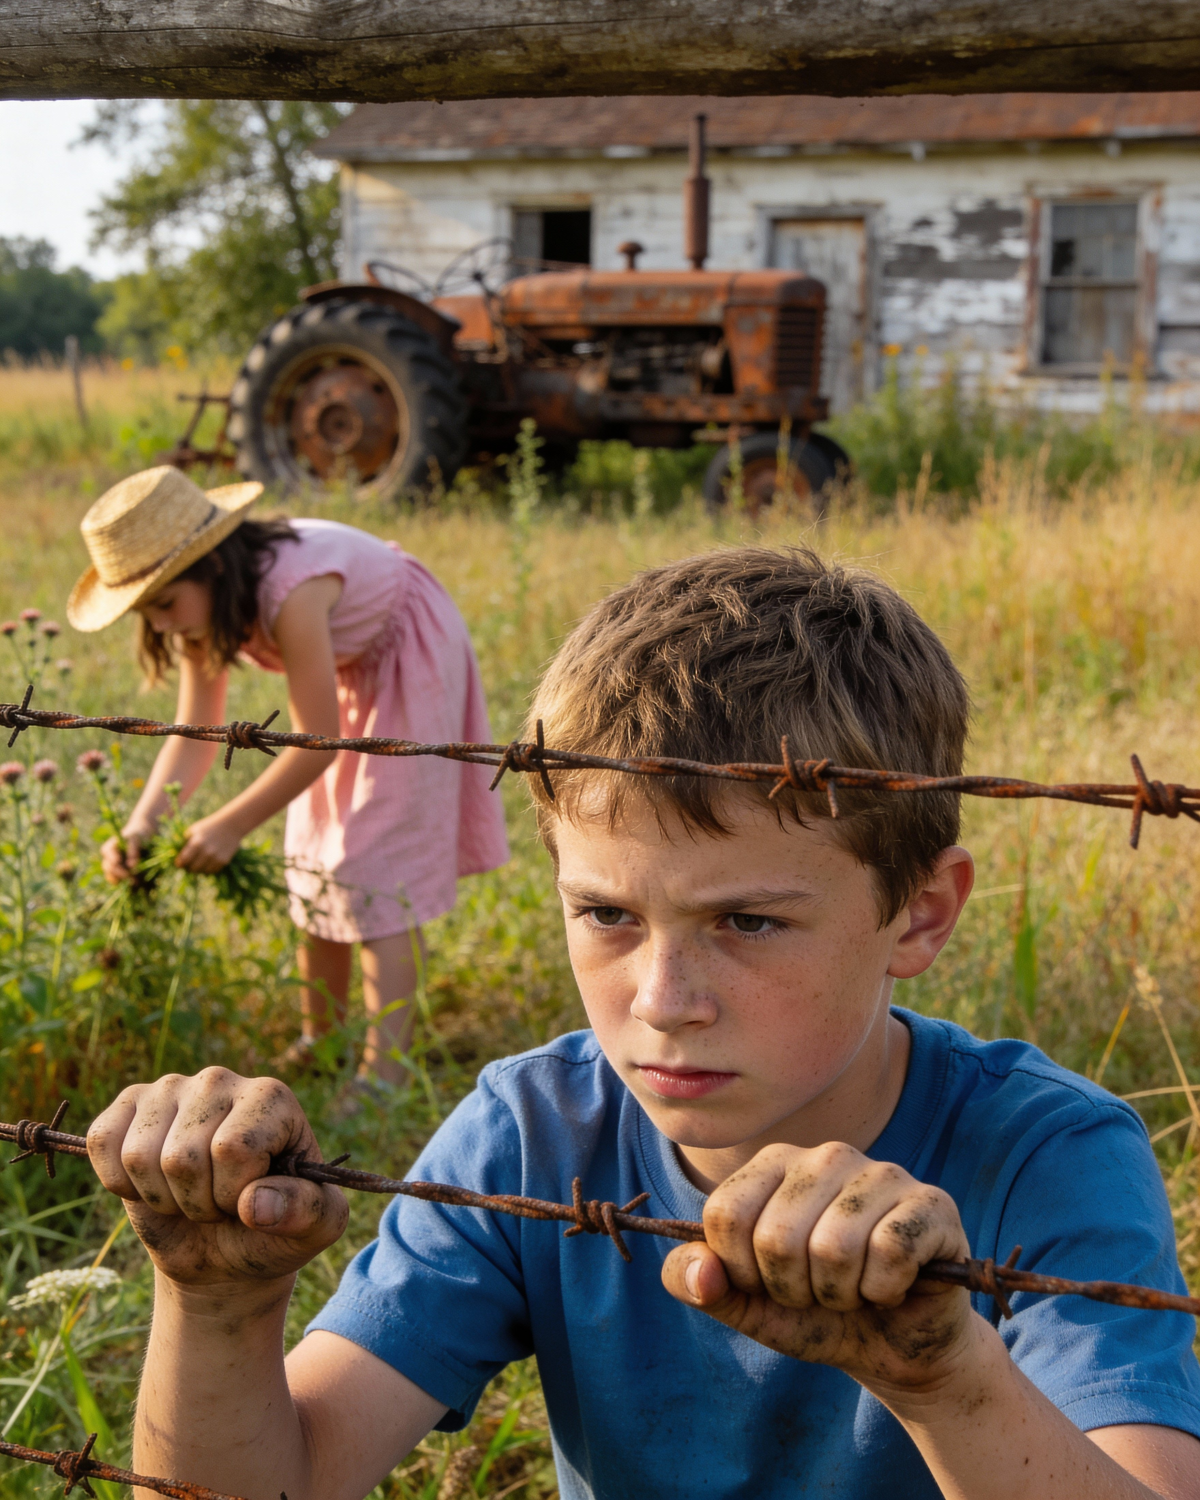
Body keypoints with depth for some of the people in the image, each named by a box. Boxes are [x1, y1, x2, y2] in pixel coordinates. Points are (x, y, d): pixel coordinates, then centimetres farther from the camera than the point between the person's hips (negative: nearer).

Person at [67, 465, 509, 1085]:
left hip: (410, 657, -8)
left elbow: (317, 742, -34)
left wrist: (230, 825, -33)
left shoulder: (289, 591, -40)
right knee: (317, 854, 9)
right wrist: (141, 823, -28)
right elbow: (194, 733, -14)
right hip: (349, 668, 8)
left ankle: (384, 1076, -14)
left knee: (377, 868, -13)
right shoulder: (204, 601, -15)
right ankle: (319, 1040, 21)